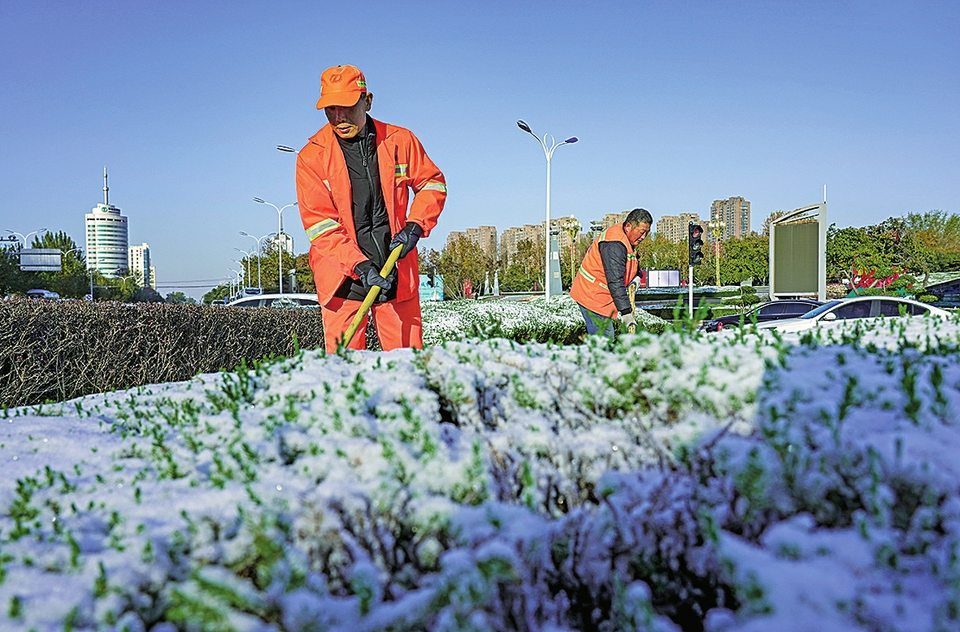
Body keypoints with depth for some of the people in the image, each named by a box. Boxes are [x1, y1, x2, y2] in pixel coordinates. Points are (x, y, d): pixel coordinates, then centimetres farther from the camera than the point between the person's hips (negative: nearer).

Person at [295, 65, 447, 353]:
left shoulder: (399, 140, 4)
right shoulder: (311, 157, -2)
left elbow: (433, 182, 16)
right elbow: (320, 225, -8)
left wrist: (415, 225, -1)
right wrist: (359, 266, -20)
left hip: (397, 273, 2)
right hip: (342, 276, -1)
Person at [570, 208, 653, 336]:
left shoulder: (626, 239, 8)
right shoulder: (614, 244, -25)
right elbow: (615, 281, -30)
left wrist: (635, 276, 9)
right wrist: (626, 312, -33)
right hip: (592, 296, -10)